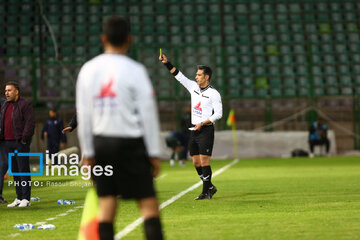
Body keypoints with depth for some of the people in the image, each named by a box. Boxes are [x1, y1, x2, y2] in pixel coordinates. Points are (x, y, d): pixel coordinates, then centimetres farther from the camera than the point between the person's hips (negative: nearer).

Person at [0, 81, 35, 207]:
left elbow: (30, 123, -12)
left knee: (23, 170, -6)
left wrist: (24, 139, -16)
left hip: (20, 142, -7)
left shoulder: (25, 104, -6)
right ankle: (19, 198, 12)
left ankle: (26, 199, -5)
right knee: (14, 171, 8)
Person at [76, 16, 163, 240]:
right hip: (131, 142, -4)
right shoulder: (134, 70, -6)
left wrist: (88, 154, 12)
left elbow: (83, 115, 7)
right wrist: (154, 153, -1)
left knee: (106, 202, 6)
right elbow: (148, 114, -6)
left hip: (100, 142, 4)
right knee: (148, 202, -3)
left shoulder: (88, 69, 5)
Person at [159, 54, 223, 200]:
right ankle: (210, 187, 19)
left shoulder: (213, 94, -6)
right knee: (196, 162, 6)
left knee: (204, 161, -10)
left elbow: (218, 113, -9)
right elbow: (179, 76, 12)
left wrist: (203, 123, -16)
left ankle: (206, 192, -7)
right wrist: (166, 63, 4)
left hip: (206, 130, -7)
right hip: (194, 130, 7)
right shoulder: (193, 87, 12)